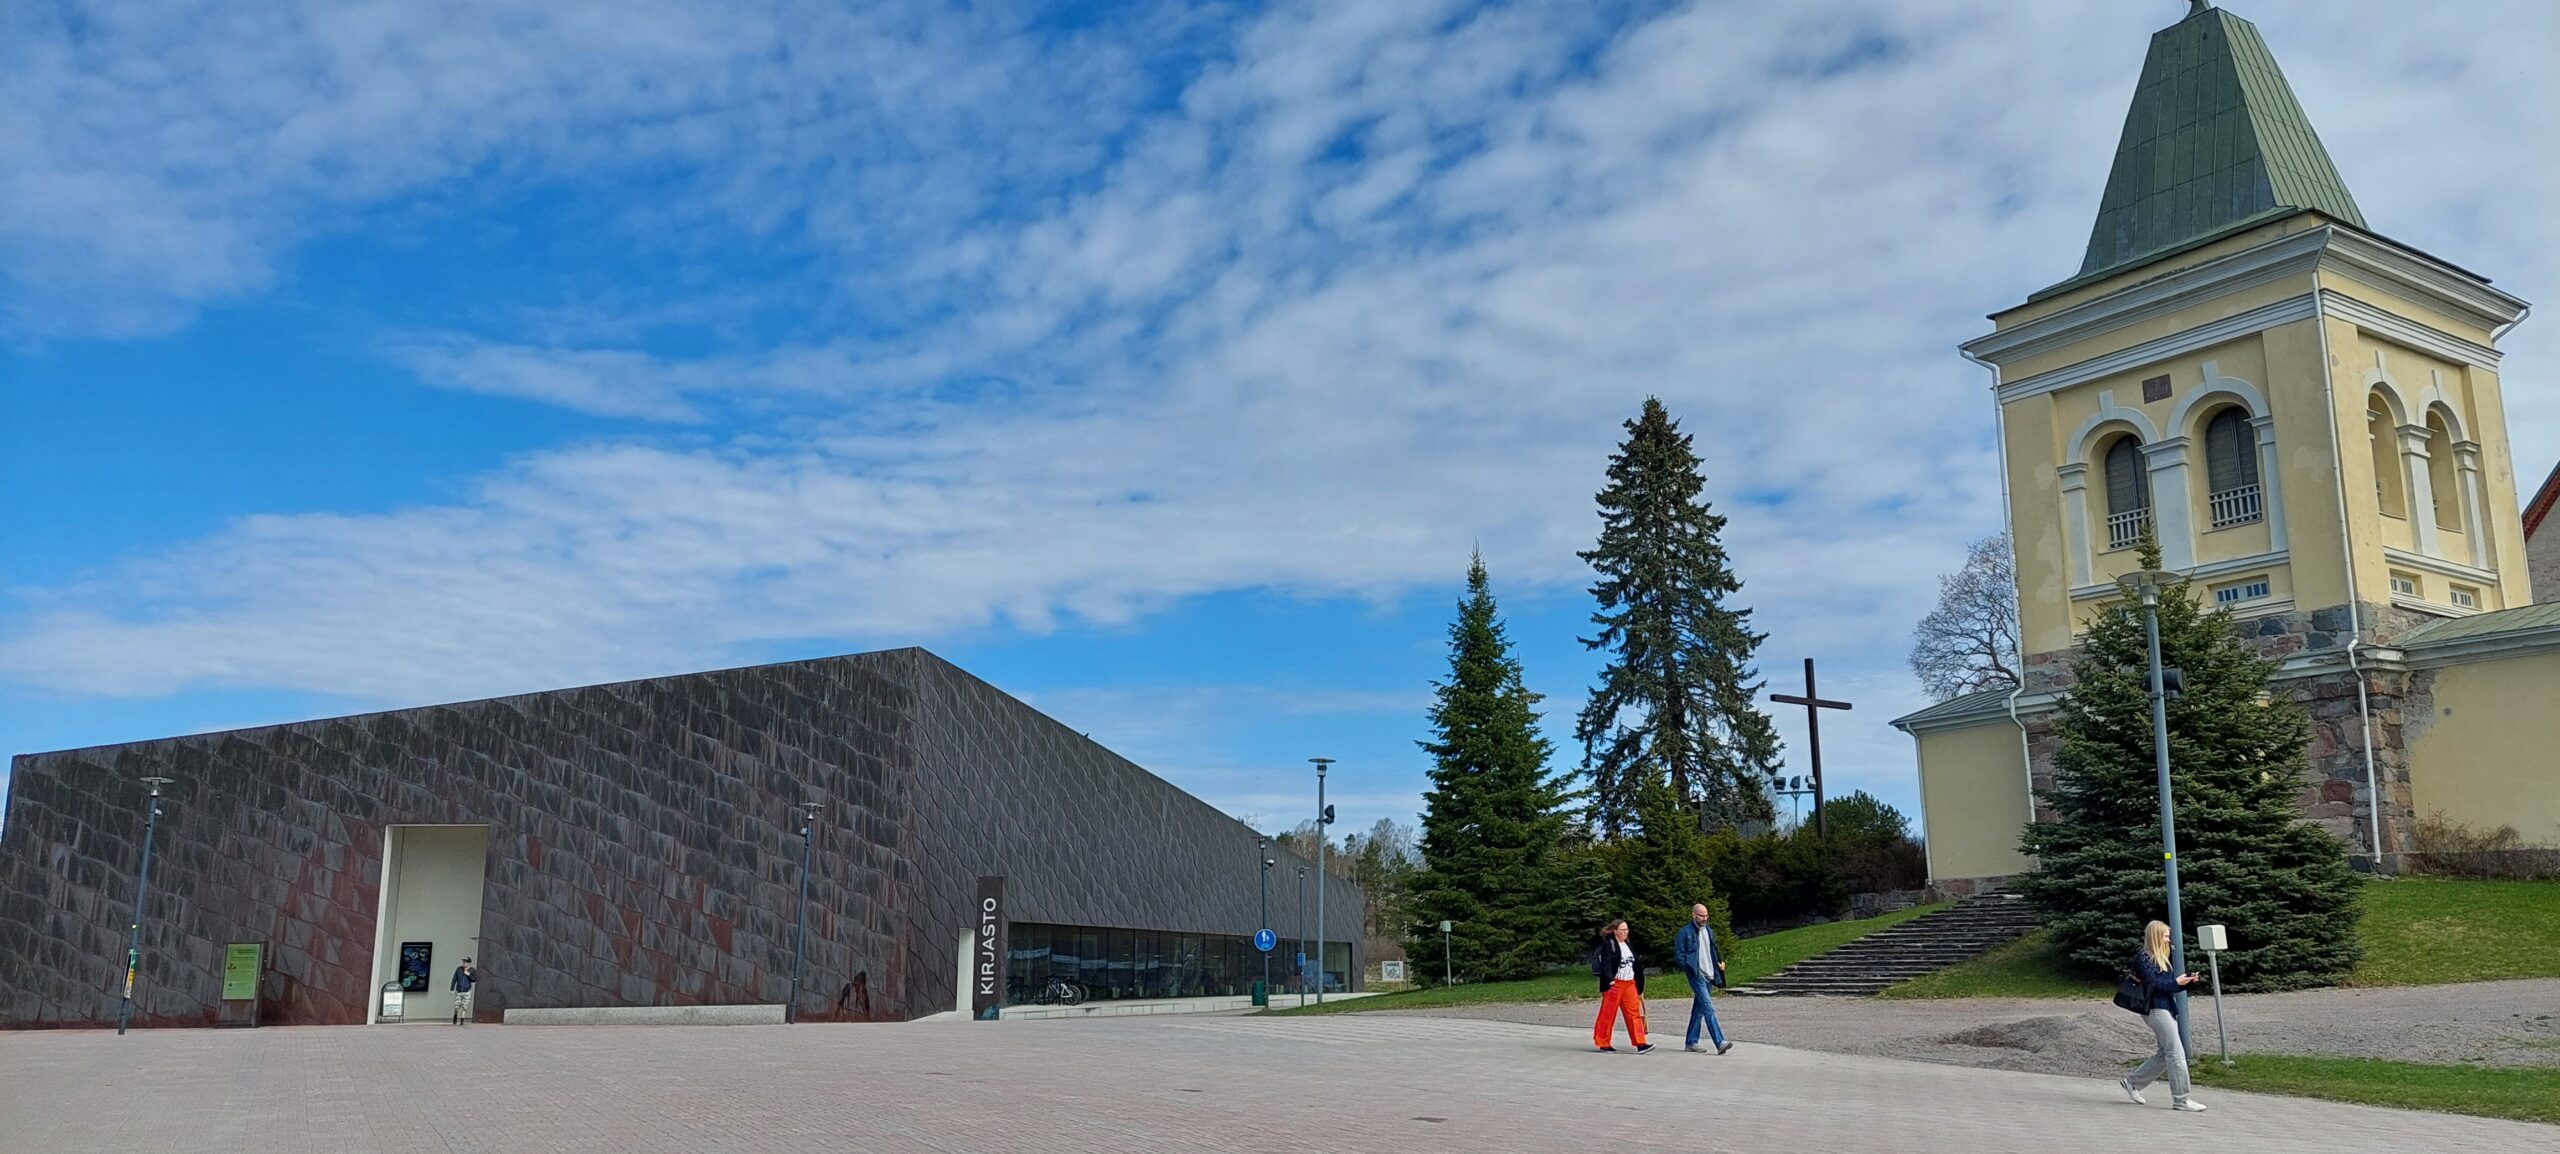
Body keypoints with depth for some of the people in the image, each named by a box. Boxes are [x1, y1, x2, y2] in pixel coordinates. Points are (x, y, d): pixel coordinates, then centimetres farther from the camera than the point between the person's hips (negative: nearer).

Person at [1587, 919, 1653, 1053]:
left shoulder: (1628, 944, 17)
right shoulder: (1608, 945, -8)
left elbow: (1634, 962, 24)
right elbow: (1605, 963, -16)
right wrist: (1610, 979, -23)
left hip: (1630, 984, 7)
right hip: (1614, 984, -7)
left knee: (1634, 1012, 1)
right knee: (1608, 1013, -1)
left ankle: (1640, 1043, -2)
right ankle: (1603, 1044, 8)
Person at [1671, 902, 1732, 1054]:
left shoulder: (1709, 930, 15)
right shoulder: (1684, 932, -7)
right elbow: (1678, 955, -7)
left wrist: (1720, 962, 7)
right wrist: (1690, 968, -14)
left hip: (1708, 975, 7)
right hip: (1696, 976, -7)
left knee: (1699, 1009, 13)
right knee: (1708, 1008, -16)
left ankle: (1691, 1042, 20)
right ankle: (1720, 1043, -22)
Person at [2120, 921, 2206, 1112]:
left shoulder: (2160, 958, 19)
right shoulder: (2144, 958, -10)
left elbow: (2168, 984, 16)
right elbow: (2153, 983, -18)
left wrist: (2187, 980, 2)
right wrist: (2176, 982, -17)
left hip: (2166, 1009, 10)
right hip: (2156, 1009, -10)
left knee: (2164, 1054, 12)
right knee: (2176, 1053, -9)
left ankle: (2132, 1082, 22)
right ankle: (2180, 1099, -5)